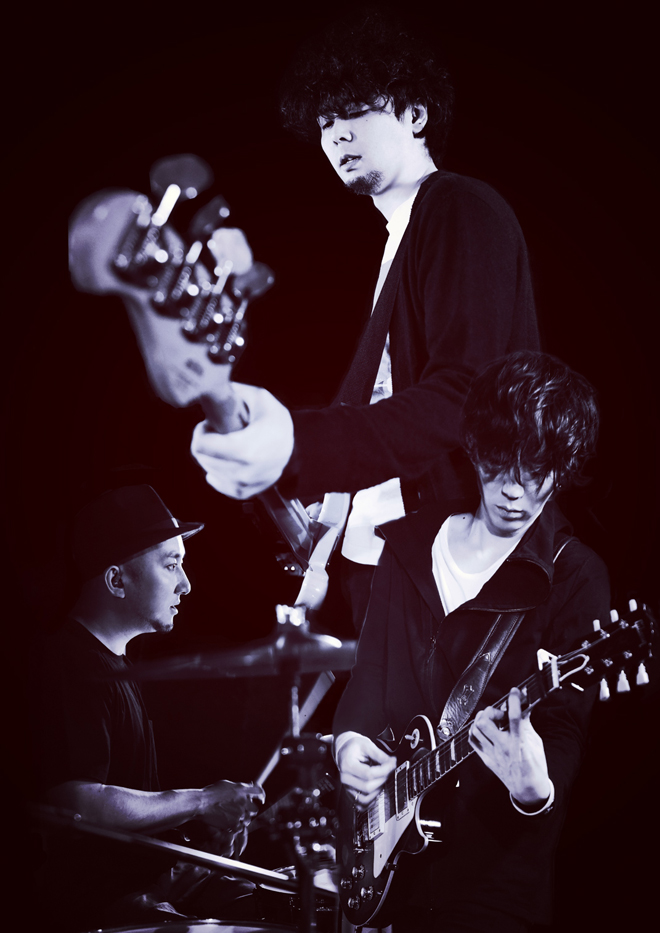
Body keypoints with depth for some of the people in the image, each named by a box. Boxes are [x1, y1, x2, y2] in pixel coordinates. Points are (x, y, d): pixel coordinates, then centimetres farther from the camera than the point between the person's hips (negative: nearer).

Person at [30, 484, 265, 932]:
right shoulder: (69, 668, -18)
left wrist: (208, 815, 6)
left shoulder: (114, 660, 13)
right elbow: (75, 804, -29)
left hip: (147, 874, 10)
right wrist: (200, 802, -19)